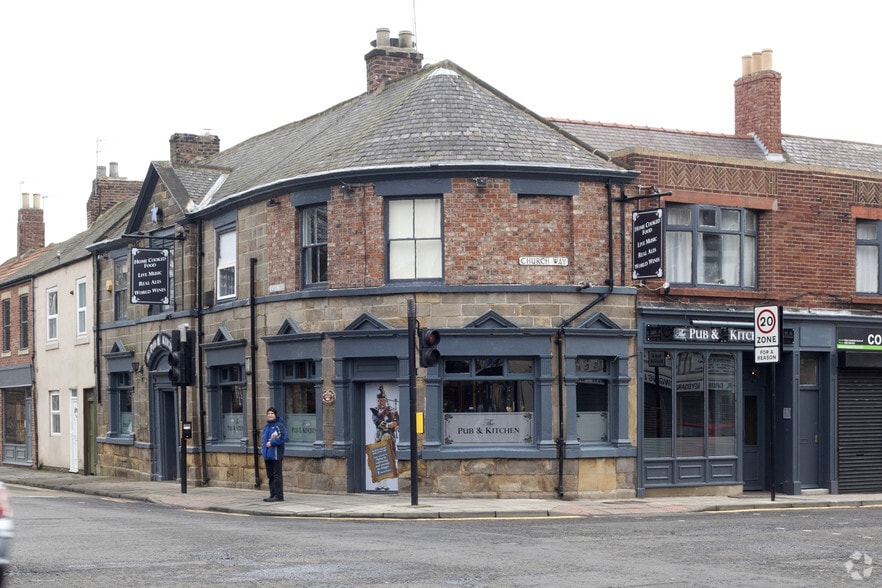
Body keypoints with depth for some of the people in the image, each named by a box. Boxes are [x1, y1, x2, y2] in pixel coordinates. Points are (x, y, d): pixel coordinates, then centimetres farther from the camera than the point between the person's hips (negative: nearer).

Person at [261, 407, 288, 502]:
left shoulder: (279, 425, -7)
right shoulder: (267, 426, 18)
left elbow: (283, 437, -20)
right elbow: (263, 438, 27)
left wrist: (271, 443, -18)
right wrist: (262, 449, 12)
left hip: (276, 455, -9)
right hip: (267, 455, 9)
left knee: (276, 475, -8)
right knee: (270, 475, 11)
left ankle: (279, 495, -6)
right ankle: (273, 495, 17)